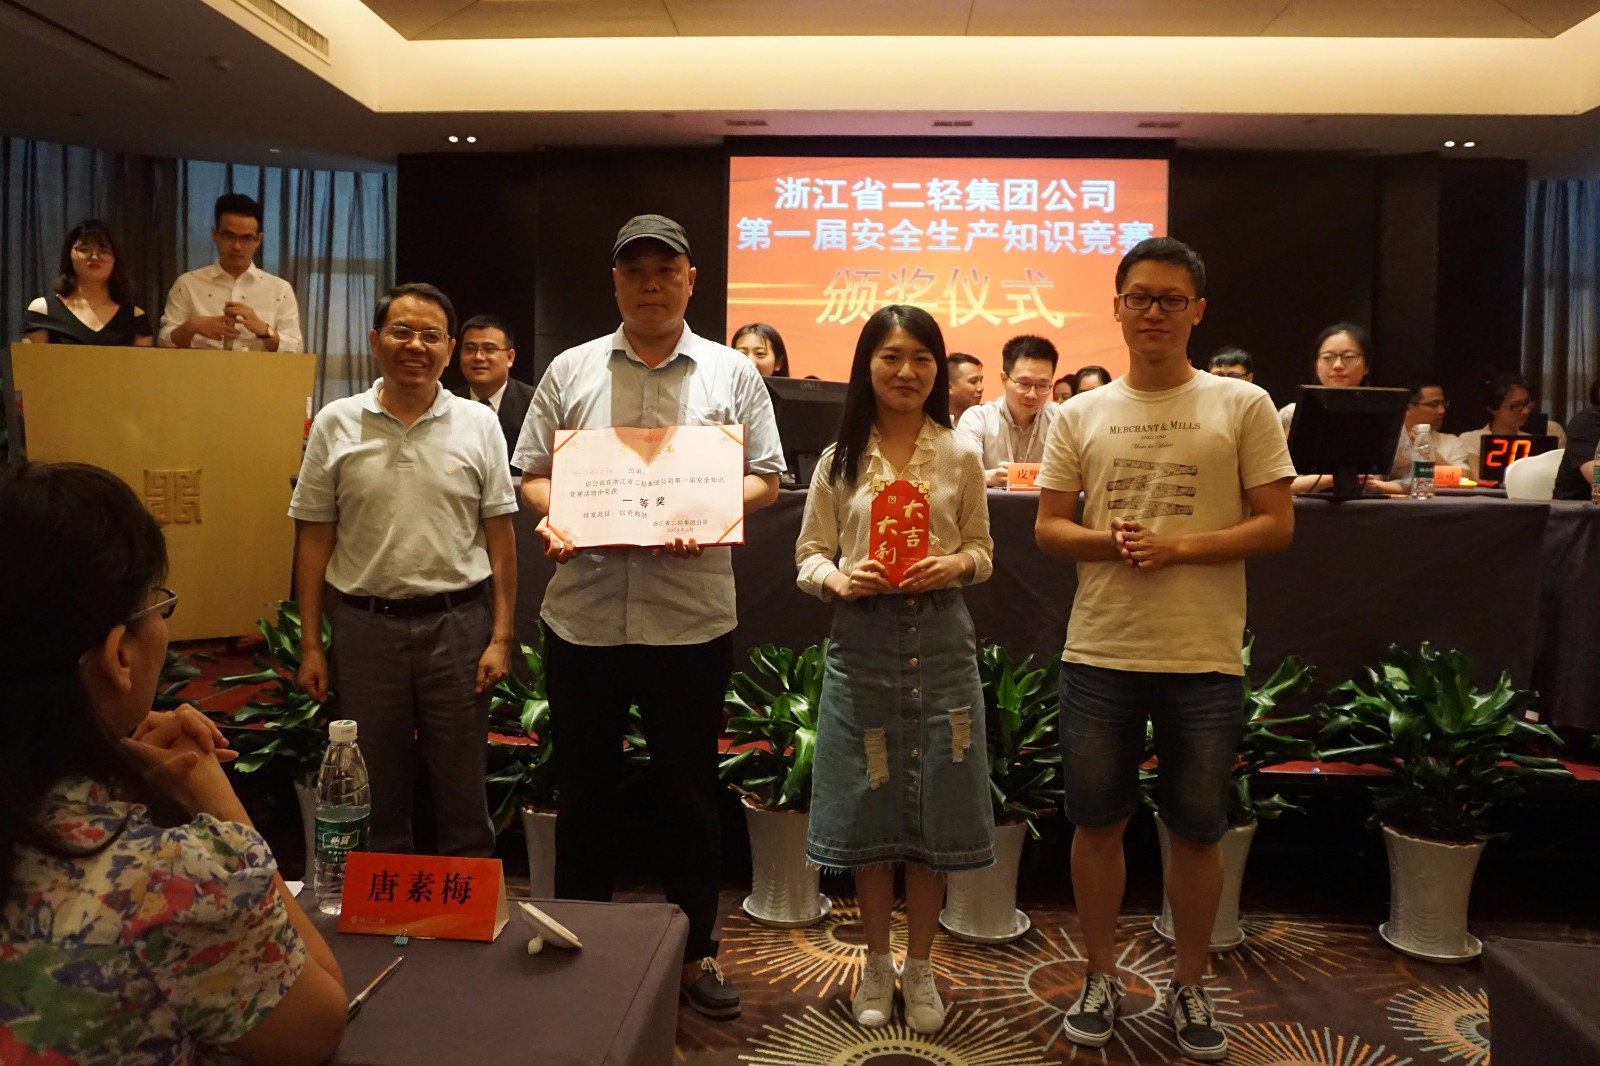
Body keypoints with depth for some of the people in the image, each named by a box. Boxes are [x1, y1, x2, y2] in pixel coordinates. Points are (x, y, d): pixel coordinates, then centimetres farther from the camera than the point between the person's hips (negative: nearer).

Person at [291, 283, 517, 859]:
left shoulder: (478, 424, 1)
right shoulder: (336, 424, 2)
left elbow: (499, 534, 1)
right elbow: (314, 538, 4)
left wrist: (501, 636, -4)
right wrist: (310, 644, 1)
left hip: (458, 622, -1)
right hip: (364, 623, 1)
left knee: (463, 791, 10)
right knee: (375, 793, 14)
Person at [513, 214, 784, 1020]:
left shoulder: (731, 374, 5)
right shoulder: (570, 371, 8)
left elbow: (765, 479, 4)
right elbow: (531, 475, 9)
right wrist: (553, 518, -12)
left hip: (691, 619, -1)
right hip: (583, 614, 1)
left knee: (689, 792, 11)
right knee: (583, 789, 13)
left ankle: (695, 952, 28)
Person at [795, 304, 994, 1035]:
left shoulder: (961, 457, 3)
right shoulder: (839, 459, 3)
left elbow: (982, 552, 8)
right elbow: (808, 556, 4)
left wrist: (955, 565, -14)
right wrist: (838, 579, -17)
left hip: (939, 641, 0)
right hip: (862, 643, 0)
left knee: (935, 808, 6)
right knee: (868, 807, 8)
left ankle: (919, 967, 25)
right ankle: (876, 962, 28)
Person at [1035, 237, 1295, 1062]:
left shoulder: (1243, 406, 0)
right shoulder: (1081, 415, 6)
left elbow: (1277, 526, -2)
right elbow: (1046, 528, 6)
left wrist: (1178, 545, -15)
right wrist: (1107, 540, -14)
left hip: (1204, 659, -1)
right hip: (1099, 654, 2)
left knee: (1198, 830, 10)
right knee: (1097, 821, 10)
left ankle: (1188, 986, 31)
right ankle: (1101, 977, 29)